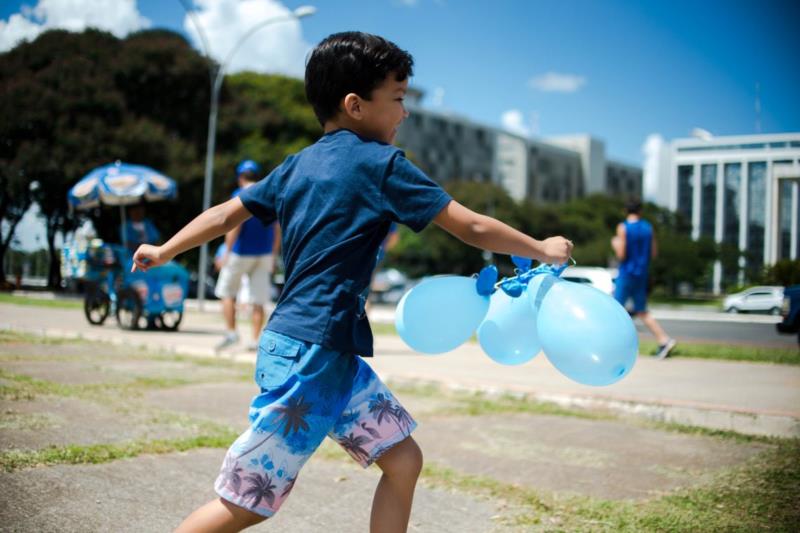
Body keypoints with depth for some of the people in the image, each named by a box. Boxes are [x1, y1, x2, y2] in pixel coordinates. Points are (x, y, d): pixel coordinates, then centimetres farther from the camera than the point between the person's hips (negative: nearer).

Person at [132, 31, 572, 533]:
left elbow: (227, 213, 16)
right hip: (311, 353, -9)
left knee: (404, 460, 11)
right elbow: (472, 228, -8)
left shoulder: (298, 163, 11)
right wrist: (543, 249, 6)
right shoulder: (381, 163, -10)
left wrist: (164, 252, 29)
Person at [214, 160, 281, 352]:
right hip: (264, 254, 5)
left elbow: (235, 225, -16)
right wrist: (272, 256, 16)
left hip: (241, 252, -4)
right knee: (258, 301, 5)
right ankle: (255, 340, 4)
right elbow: (277, 230, 10)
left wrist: (227, 251, -12)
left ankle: (231, 332, 3)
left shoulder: (241, 195, -7)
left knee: (227, 293, 11)